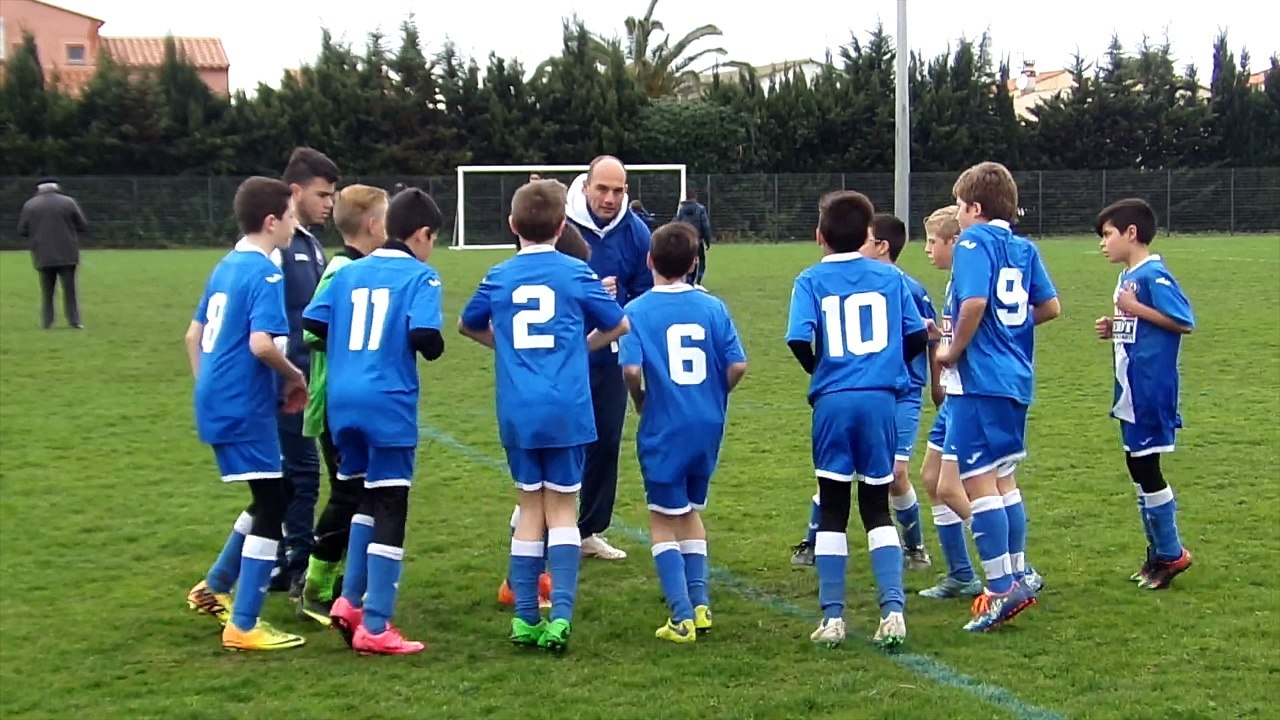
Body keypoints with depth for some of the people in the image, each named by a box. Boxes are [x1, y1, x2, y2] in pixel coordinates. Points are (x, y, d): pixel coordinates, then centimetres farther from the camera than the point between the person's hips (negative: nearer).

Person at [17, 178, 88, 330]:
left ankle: (46, 322, 6)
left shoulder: (29, 205, 2)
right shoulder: (68, 202, -1)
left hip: (43, 256, 1)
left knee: (46, 291, 9)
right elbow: (83, 226, 0)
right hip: (67, 255, -1)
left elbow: (22, 231, 3)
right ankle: (74, 321, 0)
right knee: (70, 289, 4)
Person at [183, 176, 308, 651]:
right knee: (272, 507, -3)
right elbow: (261, 344, -26)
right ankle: (243, 626, -1)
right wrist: (295, 376, -10)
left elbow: (193, 335, 19)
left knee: (267, 502, 21)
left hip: (217, 404, 9)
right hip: (246, 409, -9)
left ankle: (214, 589, 29)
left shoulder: (226, 267, 12)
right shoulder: (265, 274, -15)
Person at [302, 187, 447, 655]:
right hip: (389, 405, -6)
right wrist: (433, 346, 5)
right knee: (390, 510, -1)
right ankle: (374, 627, -1)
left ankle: (350, 600, 17)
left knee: (367, 498, 22)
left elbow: (311, 323, 6)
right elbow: (426, 337, -17)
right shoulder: (420, 276, -4)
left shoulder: (349, 272, 13)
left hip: (343, 403, 6)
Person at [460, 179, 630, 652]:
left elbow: (467, 325, 23)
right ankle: (560, 615, -8)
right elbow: (619, 325, 10)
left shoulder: (499, 277, 6)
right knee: (562, 508, 4)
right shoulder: (576, 273, 0)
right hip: (566, 409, -2)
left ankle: (524, 617, 11)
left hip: (516, 412, 2)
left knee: (530, 507, 12)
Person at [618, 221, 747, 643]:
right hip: (708, 426, 4)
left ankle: (682, 617, 2)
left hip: (663, 430, -3)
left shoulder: (638, 311, -8)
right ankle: (699, 603, 19)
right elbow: (737, 365, -5)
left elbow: (631, 368, -19)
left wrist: (640, 401, 0)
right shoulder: (712, 307, 0)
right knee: (691, 512, 22)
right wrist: (716, 396, 13)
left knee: (663, 520, 8)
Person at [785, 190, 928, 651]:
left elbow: (799, 341, -12)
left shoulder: (811, 281, 0)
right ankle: (893, 609, -2)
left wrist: (818, 369, 7)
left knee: (832, 509, 9)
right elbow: (918, 337, 5)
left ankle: (832, 617, 8)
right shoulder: (891, 277, 6)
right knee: (877, 508, 10)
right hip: (881, 400, 1)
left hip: (833, 403, -1)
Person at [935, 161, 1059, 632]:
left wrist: (953, 351, -12)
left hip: (979, 380, -9)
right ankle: (1017, 574, 25)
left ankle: (1002, 588, -4)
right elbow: (1050, 306, 14)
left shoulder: (974, 241, -10)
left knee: (977, 482, -4)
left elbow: (974, 302, -24)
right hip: (1016, 379, 9)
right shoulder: (1024, 248, 12)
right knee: (1002, 478, 19)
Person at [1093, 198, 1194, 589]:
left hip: (1151, 391, -10)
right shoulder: (1127, 277, 13)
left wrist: (1136, 309, -20)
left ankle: (1171, 553, 8)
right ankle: (1158, 551, 24)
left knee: (1145, 466, -4)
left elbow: (1184, 322, -19)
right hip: (1132, 390, 10)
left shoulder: (1154, 275, -15)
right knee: (1138, 467, 14)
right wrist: (1114, 328, 4)